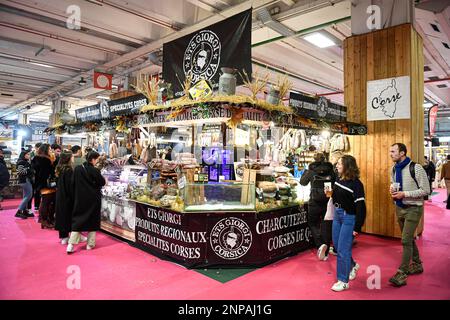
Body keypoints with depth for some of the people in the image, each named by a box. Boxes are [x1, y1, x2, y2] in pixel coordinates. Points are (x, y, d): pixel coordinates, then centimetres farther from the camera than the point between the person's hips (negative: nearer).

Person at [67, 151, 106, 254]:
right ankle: (90, 244, 18)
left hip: (80, 199, 4)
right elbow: (102, 182, -5)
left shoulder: (77, 169, -3)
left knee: (77, 220, 10)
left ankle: (71, 245, 2)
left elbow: (74, 183, 5)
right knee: (93, 220, 11)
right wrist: (105, 180, 15)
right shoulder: (95, 171, -17)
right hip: (93, 199, -4)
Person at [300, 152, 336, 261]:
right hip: (329, 202, 2)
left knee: (313, 224, 15)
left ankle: (320, 244, -7)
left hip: (315, 202, -2)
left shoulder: (311, 170, -5)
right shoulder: (330, 170, -1)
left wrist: (306, 171, 22)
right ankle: (325, 253, 18)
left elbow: (302, 182, 9)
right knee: (326, 226, 12)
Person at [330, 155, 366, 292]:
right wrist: (329, 194, 0)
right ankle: (352, 265, 42)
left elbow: (361, 207, -17)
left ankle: (343, 281, 13)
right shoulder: (338, 179, 4)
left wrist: (357, 227, -17)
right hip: (337, 216, 7)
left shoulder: (355, 183, -16)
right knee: (337, 245, 17)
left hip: (349, 218, -7)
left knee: (343, 249, -2)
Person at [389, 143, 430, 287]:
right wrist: (392, 189, -4)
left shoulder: (416, 168, -18)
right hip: (399, 207, 7)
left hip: (413, 208, -7)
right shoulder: (394, 169, 3)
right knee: (409, 239, 19)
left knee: (406, 240, -10)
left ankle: (402, 273, -2)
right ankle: (417, 265, 38)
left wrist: (405, 194, -23)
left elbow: (425, 190, -17)